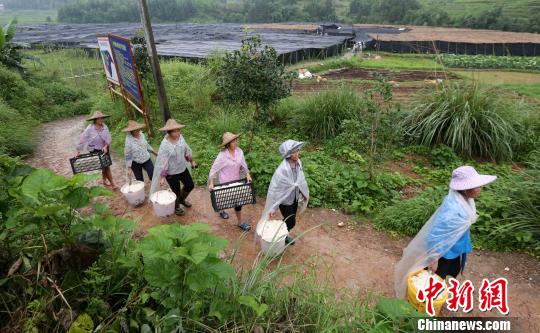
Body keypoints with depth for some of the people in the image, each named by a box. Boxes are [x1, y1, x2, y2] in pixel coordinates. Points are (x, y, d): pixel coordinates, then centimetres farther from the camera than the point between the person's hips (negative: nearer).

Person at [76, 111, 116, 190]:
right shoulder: (89, 128, -16)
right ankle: (112, 184, 3)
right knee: (106, 167, -5)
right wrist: (78, 151, -9)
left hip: (104, 149, 4)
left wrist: (106, 146, -24)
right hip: (95, 150, -4)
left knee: (105, 166, 13)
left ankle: (104, 181, 35)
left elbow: (108, 138, -8)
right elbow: (82, 139, -11)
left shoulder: (104, 127, -7)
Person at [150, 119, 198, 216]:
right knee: (176, 192, 10)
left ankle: (181, 199, 50)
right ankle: (176, 207, 42)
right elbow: (162, 162, -23)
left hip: (183, 168, 6)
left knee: (190, 186, 19)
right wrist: (162, 177, -22)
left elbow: (186, 150, 7)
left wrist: (192, 161, 16)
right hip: (171, 173, -6)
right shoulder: (165, 145, -27)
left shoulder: (180, 137, -10)